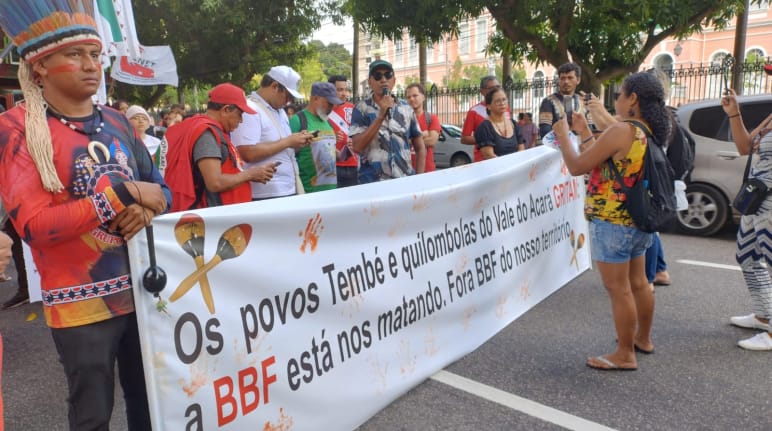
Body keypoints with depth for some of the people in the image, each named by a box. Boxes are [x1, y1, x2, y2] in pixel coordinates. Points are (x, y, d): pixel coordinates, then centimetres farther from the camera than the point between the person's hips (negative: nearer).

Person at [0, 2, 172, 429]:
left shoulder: (116, 122, 6)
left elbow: (159, 188, 11)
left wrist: (147, 208, -13)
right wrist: (123, 193, -22)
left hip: (143, 288, 5)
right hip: (82, 304, -5)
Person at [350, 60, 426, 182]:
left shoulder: (406, 109, 7)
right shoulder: (362, 108, -2)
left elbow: (420, 148, 12)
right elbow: (357, 147, -13)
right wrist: (381, 115, -16)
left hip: (405, 181, 3)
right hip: (373, 182, -3)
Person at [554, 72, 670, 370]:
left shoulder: (621, 130, -20)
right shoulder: (650, 132, 8)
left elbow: (577, 167, -16)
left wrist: (563, 136, -1)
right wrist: (585, 133, 17)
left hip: (612, 222, -9)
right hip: (638, 219, 9)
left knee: (618, 289, 1)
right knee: (638, 283, 21)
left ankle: (625, 355, 11)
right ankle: (643, 338, 37)